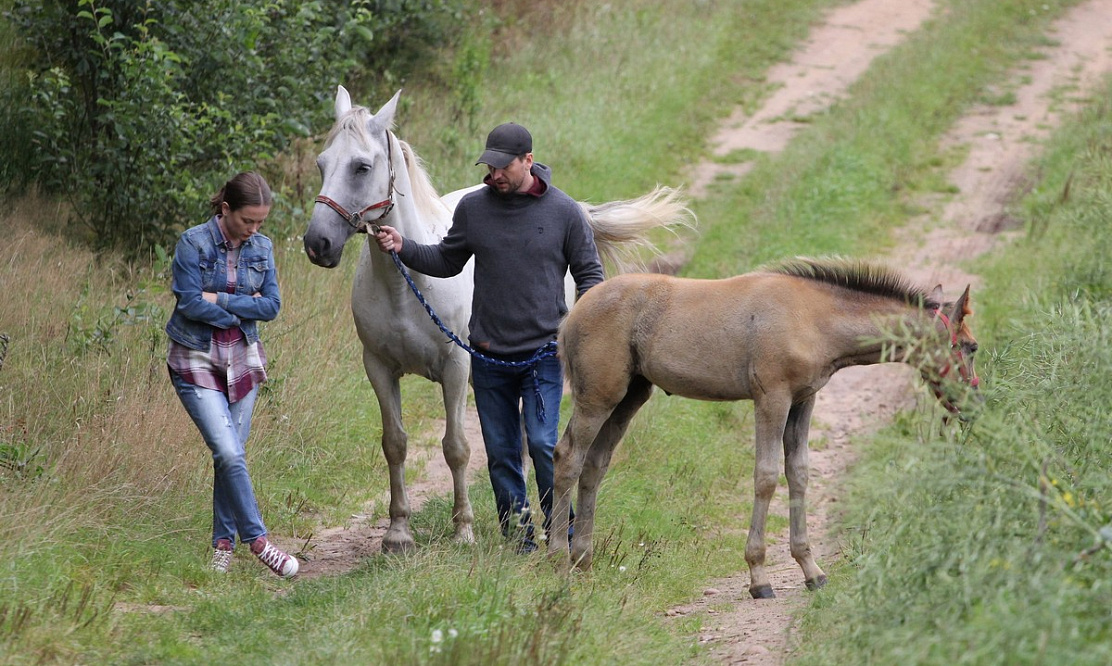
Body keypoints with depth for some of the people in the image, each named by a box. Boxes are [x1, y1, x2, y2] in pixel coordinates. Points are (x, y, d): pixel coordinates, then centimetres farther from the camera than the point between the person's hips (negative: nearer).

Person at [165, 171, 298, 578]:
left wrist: (220, 300, -13)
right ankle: (257, 540, -8)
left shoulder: (262, 248, 4)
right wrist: (243, 309, -9)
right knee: (229, 453, -14)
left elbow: (272, 306, -3)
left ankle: (223, 543, 18)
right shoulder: (193, 243, -11)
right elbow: (190, 304, -17)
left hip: (243, 359, 5)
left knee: (231, 454, 7)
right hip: (197, 361, -4)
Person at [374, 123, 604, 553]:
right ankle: (519, 540, 17)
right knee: (501, 454, 7)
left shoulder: (564, 212, -4)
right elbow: (446, 262, 14)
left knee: (542, 444, -13)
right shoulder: (473, 208, 2)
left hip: (543, 352, -3)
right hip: (489, 356, 3)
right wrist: (403, 248, -1)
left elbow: (589, 273, 3)